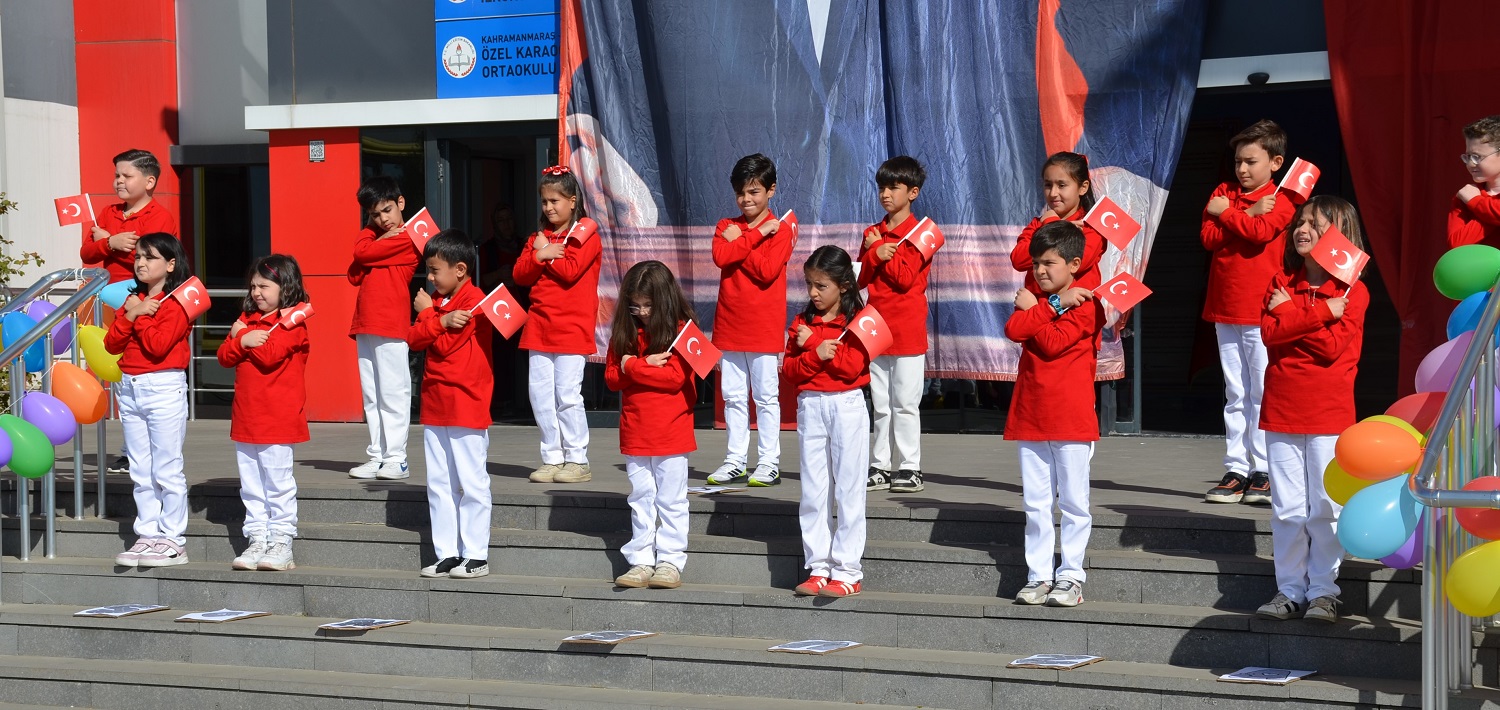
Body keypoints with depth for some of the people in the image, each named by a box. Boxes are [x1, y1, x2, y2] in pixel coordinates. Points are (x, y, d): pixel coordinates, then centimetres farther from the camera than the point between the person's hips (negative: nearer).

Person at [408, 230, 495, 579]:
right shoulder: (436, 300, 14)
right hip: (435, 406, 9)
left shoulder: (474, 301, -12)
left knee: (471, 483, -3)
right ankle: (446, 554, 16)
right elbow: (413, 339, 3)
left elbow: (444, 345, -18)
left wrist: (427, 314, -6)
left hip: (466, 406, -9)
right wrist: (440, 321, -13)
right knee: (439, 484, 11)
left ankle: (476, 556, 1)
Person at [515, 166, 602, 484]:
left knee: (567, 394, -8)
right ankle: (552, 458, 11)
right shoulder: (540, 237, 17)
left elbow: (570, 270, -16)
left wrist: (544, 253, -4)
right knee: (539, 392, 4)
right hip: (540, 326, 6)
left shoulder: (586, 235, -2)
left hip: (572, 327, -6)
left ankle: (577, 460, 0)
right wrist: (540, 254, -9)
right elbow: (520, 274, 8)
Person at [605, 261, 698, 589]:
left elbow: (676, 377, -17)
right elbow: (611, 377, 4)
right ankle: (641, 562, 14)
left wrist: (632, 366, -13)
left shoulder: (681, 330, -6)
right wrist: (647, 364, -12)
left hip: (672, 432, -4)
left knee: (671, 500, 3)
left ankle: (670, 562, 8)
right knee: (641, 499, 10)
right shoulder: (625, 331, 8)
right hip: (635, 432, 4)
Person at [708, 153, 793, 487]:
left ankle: (769, 464, 5)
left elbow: (767, 270, -17)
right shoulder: (726, 227, 11)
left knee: (766, 395, 1)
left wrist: (738, 241, -9)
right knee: (733, 396, 9)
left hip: (764, 328, -4)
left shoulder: (780, 231, -2)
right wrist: (756, 234, -12)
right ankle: (736, 462, 15)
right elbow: (720, 257, -10)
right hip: (729, 324, 5)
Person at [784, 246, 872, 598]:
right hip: (810, 406, 4)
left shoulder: (857, 323, -2)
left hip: (847, 406, -4)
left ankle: (847, 572, 2)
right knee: (812, 491, 5)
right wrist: (815, 354, -15)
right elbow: (789, 370, 2)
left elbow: (852, 366, -15)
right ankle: (818, 568, 11)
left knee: (849, 490, -1)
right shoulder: (802, 323, 10)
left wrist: (813, 341, -11)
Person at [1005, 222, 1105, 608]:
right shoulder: (1032, 299, 15)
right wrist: (1047, 309, -11)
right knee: (1035, 501, 8)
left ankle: (1070, 576, 6)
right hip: (1030, 416, 6)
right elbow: (1013, 329, -5)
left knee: (1073, 500, 2)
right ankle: (1039, 576, 12)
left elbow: (1055, 342, -18)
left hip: (1071, 418, -6)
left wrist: (1032, 312, -6)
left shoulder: (1085, 304, -5)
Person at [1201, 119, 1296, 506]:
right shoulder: (1223, 193, 12)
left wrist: (1226, 213, -8)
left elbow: (1261, 231, -20)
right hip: (1225, 309, 5)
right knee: (1235, 394, 8)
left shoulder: (1279, 200, -1)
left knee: (1263, 391, -3)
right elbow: (1208, 237, -2)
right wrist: (1246, 216, -11)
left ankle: (1263, 471, 1)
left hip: (1261, 311, -5)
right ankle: (1236, 470, 11)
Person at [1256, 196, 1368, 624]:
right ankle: (1289, 591, 12)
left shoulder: (1352, 291, -2)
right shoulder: (1282, 283, 9)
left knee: (1326, 507, -1)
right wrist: (1321, 313, -15)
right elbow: (1269, 332, -7)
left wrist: (1289, 312, -10)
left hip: (1329, 413, -3)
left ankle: (1323, 590, 8)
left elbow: (1334, 345, -16)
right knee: (1287, 508, 6)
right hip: (1282, 410, 3)